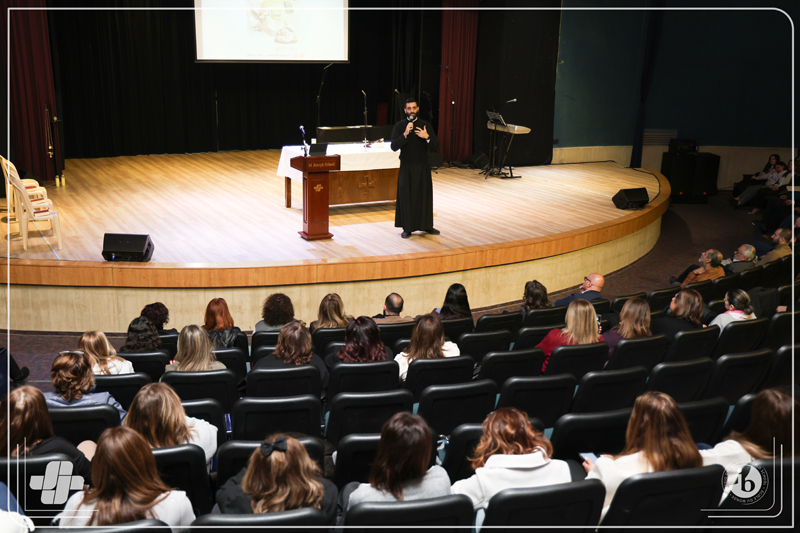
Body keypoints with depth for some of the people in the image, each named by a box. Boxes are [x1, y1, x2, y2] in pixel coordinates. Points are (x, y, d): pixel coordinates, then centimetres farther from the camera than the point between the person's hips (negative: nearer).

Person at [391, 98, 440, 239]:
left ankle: (426, 225, 20)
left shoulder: (426, 125, 3)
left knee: (425, 195, 7)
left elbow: (435, 146, -2)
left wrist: (427, 137, -21)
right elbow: (394, 147, -13)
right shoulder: (399, 126, -1)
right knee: (406, 197, 1)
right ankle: (407, 228, 10)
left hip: (423, 167, 2)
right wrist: (405, 134, -25)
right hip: (406, 168, -2)